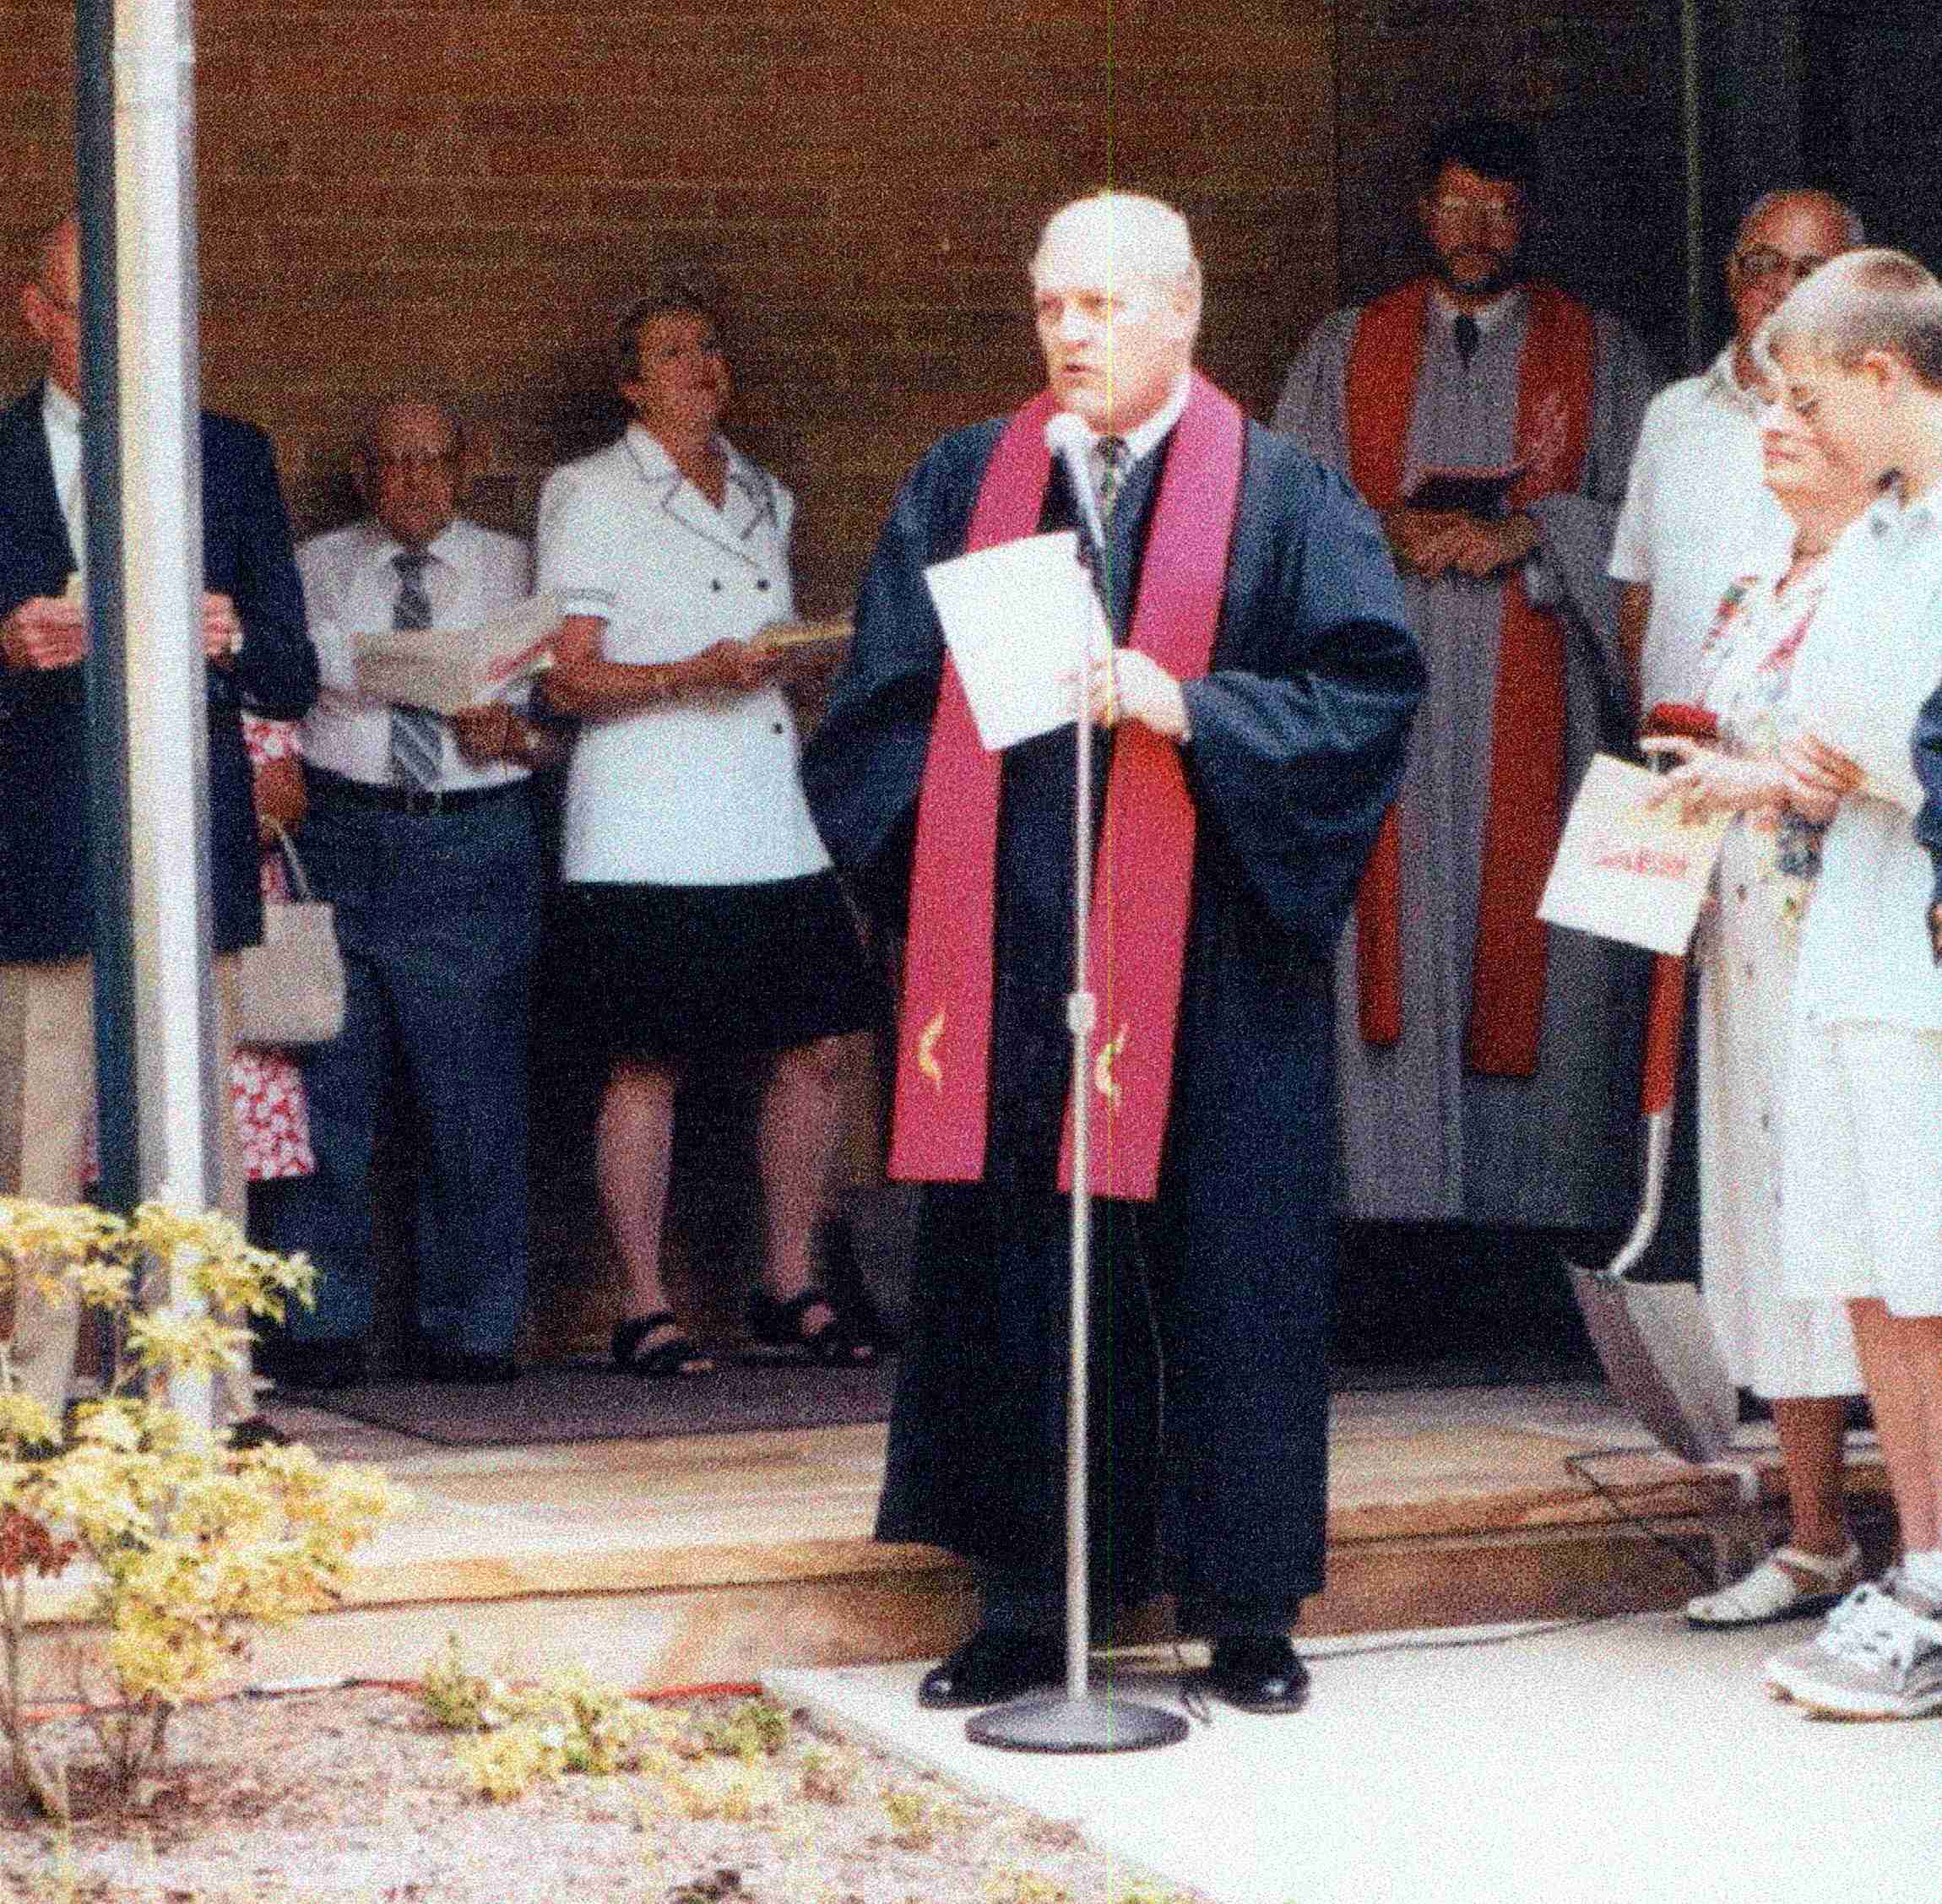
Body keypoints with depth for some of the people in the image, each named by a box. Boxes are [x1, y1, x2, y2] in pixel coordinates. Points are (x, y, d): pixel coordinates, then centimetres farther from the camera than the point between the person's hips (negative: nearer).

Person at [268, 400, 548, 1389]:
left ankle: (471, 1328, 9)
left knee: (471, 1094, 0)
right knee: (327, 1087, -2)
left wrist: (517, 735, -11)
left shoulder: (514, 570, 10)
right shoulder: (314, 569, 11)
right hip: (341, 836, 1)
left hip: (476, 839, 0)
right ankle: (324, 1327, 6)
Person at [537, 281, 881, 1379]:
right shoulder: (593, 497, -1)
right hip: (649, 834, -6)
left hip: (772, 827, 6)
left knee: (816, 1047, 1)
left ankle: (792, 1289, 13)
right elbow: (569, 679, -6)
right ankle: (647, 1310, 2)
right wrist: (694, 675, -18)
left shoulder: (765, 497, 18)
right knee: (649, 1066, -4)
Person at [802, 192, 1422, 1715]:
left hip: (1206, 961, -3)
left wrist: (1185, 706, -19)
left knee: (1224, 1268, 0)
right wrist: (919, 881, 0)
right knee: (1016, 1271, 5)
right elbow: (892, 693, 13)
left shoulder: (1283, 499, 1)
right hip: (1008, 950, 3)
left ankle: (1246, 1606, 9)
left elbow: (1370, 691, -7)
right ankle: (1032, 1601, 13)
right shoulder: (967, 485, 11)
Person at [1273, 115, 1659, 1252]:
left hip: (1534, 698, -1)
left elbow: (1643, 515, 2)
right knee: (1401, 935, -4)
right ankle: (1408, 1194, -2)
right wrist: (1388, 529, -10)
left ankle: (1532, 1196, 1)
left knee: (1530, 939, -3)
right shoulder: (1347, 349, 14)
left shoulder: (1600, 354, 10)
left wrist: (1523, 532, -13)